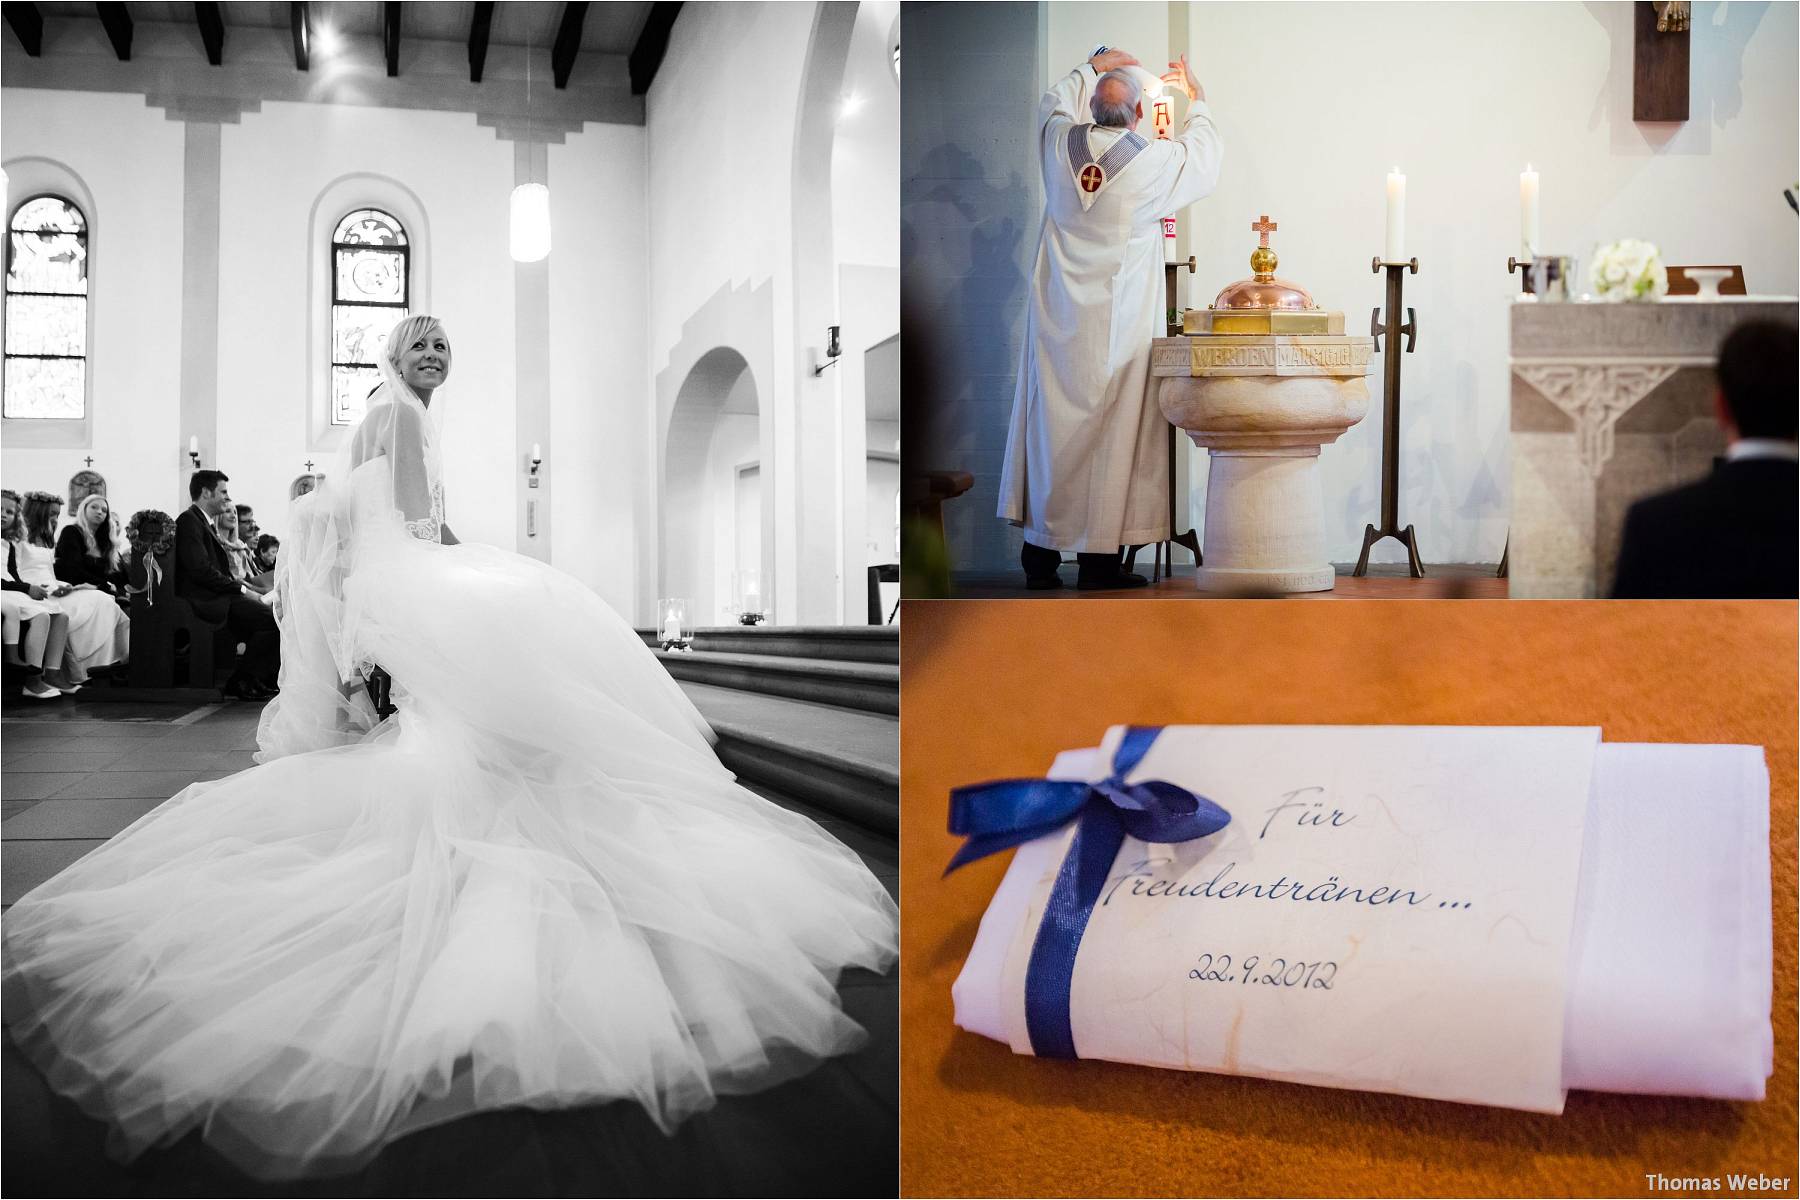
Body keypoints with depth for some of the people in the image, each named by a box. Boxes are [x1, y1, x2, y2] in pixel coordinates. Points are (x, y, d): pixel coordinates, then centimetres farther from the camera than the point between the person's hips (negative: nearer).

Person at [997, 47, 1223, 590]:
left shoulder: (1060, 144, -1)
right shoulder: (1154, 161, -10)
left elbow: (1053, 104, 24)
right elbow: (1204, 153, 13)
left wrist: (1091, 67, 37)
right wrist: (1195, 98, 28)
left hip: (1059, 316, 4)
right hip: (1119, 320, -4)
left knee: (1051, 421, 8)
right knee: (1113, 427, 1)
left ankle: (1041, 552, 11)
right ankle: (1100, 557, 3)